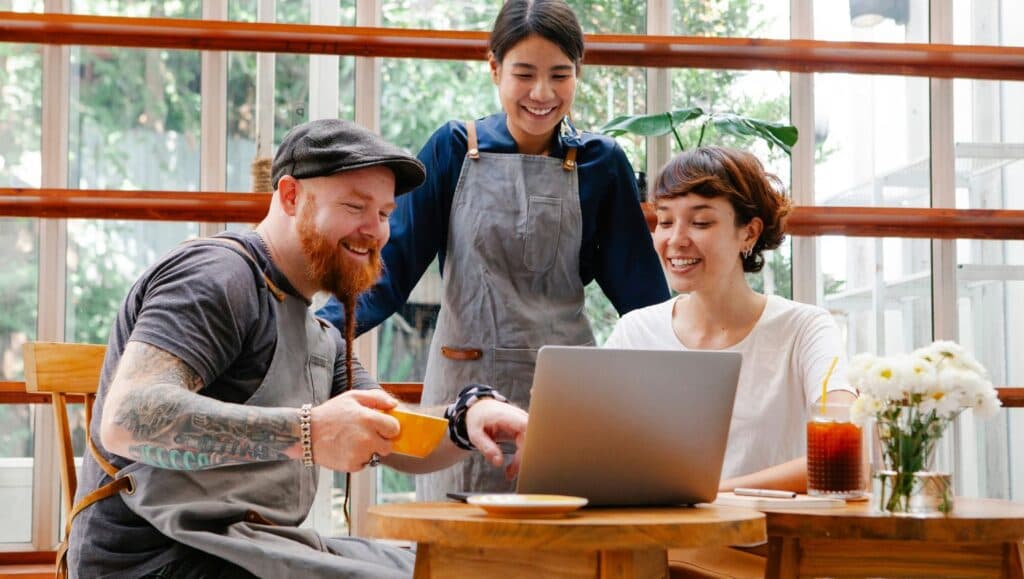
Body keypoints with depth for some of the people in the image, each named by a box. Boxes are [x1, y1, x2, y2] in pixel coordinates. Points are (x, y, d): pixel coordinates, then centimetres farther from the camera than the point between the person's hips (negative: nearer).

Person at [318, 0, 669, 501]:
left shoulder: (600, 163, 3)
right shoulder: (454, 149, 0)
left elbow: (638, 287, 5)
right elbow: (391, 270, -4)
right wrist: (316, 330, -18)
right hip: (467, 383, 0)